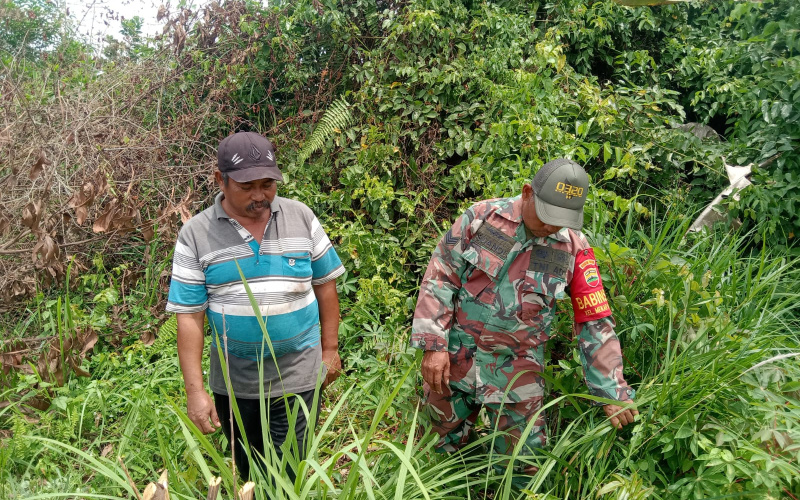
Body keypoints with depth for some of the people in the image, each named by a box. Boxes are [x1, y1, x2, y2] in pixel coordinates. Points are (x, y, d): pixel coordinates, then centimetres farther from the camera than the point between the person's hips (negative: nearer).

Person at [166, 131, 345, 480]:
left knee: (286, 475, 6)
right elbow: (189, 317, -8)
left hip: (296, 376, -1)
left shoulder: (301, 217, -4)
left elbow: (325, 285, 4)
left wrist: (330, 350, 4)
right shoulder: (195, 234, -8)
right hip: (232, 382, 1)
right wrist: (195, 391, -9)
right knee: (248, 473, 22)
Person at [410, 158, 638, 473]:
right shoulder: (481, 217, -11)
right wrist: (433, 345, -12)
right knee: (446, 437, 16)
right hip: (454, 357, 0)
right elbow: (439, 278, -8)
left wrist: (613, 393, -3)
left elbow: (595, 323, -3)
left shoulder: (573, 249, -8)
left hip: (517, 369, 0)